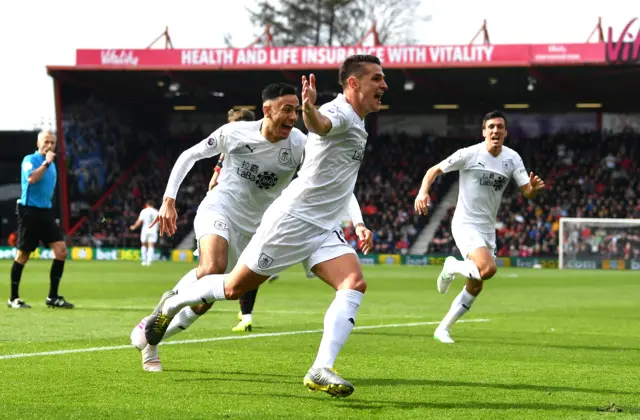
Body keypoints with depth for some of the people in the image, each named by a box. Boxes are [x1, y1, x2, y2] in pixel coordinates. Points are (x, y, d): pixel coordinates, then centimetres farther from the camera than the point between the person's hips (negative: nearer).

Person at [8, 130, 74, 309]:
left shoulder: (52, 164, 15)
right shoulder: (30, 160, -8)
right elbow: (31, 178, -28)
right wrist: (46, 163, -23)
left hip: (45, 212, 7)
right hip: (29, 211, -7)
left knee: (61, 250, -5)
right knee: (23, 255, -1)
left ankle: (53, 297, 1)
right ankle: (13, 298, 10)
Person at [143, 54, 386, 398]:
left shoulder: (356, 124, 14)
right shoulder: (341, 113, -15)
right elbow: (320, 125, -40)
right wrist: (310, 109, -65)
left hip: (324, 229, 8)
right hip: (291, 218, -8)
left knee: (354, 284, -16)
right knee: (235, 287, 3)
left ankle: (321, 370, -24)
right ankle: (173, 303, 30)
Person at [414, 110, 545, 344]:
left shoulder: (512, 158, 0)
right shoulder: (469, 154, -12)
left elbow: (527, 193, -3)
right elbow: (435, 170, -5)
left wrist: (534, 187, -27)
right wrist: (423, 191, -23)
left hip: (488, 228, 6)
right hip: (466, 225, -6)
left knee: (475, 287, 10)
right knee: (488, 269, -29)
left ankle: (443, 329, 24)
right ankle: (452, 267, 2)